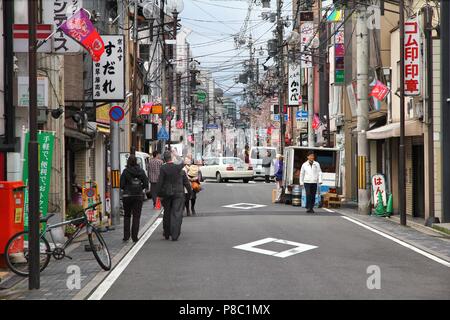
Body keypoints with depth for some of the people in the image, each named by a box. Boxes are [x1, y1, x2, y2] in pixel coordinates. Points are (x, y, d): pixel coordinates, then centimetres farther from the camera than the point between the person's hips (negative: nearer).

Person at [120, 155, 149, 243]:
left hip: (127, 195, -1)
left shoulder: (126, 171, -9)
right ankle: (134, 237, 2)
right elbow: (146, 184, -1)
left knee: (127, 216, 13)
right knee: (136, 217, 6)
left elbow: (122, 185, -8)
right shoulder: (141, 171, -2)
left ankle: (126, 236, 9)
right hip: (139, 195, 1)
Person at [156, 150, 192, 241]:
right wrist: (190, 192, 13)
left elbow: (160, 182, -10)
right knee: (177, 214, -1)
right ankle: (174, 235, -9)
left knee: (167, 214, 15)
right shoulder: (179, 168, -3)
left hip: (166, 194, 0)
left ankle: (167, 234, 25)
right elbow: (186, 182, 4)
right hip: (178, 194, 0)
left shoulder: (163, 168, -10)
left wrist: (159, 194, -4)